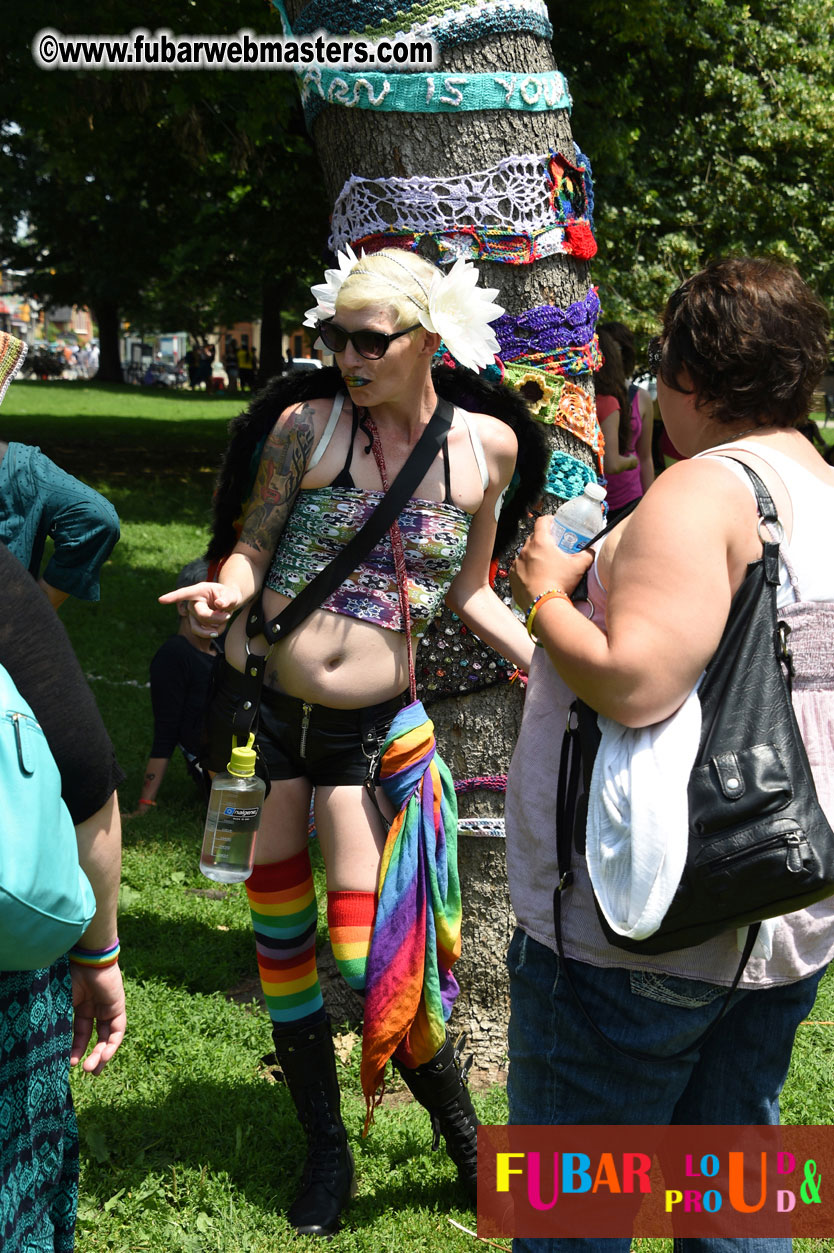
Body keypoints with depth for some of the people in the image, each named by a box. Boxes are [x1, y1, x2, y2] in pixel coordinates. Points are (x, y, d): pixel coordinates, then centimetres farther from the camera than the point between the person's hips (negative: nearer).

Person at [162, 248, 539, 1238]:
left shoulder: (487, 445, 1)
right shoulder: (306, 425, -4)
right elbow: (254, 544, 3)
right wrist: (226, 590, -18)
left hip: (373, 728, -1)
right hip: (271, 712, 1)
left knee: (367, 953, -3)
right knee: (281, 939, 9)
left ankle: (466, 1140, 24)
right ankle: (325, 1148, 31)